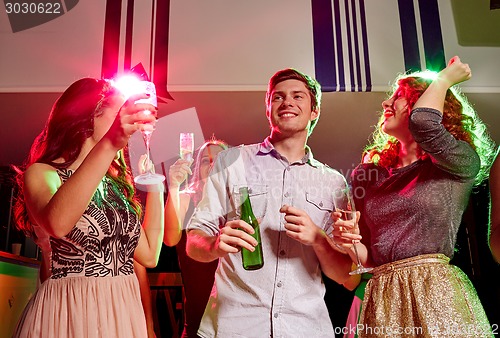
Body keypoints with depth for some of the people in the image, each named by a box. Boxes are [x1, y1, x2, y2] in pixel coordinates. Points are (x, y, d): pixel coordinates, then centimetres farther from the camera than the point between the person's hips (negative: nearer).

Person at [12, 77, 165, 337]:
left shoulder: (116, 183, 10)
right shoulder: (41, 173, -6)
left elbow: (149, 255, 3)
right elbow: (57, 223, -31)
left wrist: (155, 183, 5)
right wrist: (109, 144, -37)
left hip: (124, 313, 6)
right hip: (67, 314, -5)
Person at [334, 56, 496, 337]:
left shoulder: (461, 164, 0)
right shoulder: (369, 174, 11)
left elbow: (423, 123, -23)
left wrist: (444, 78, -3)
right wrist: (350, 243, -9)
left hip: (438, 292, -4)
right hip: (383, 299, 4)